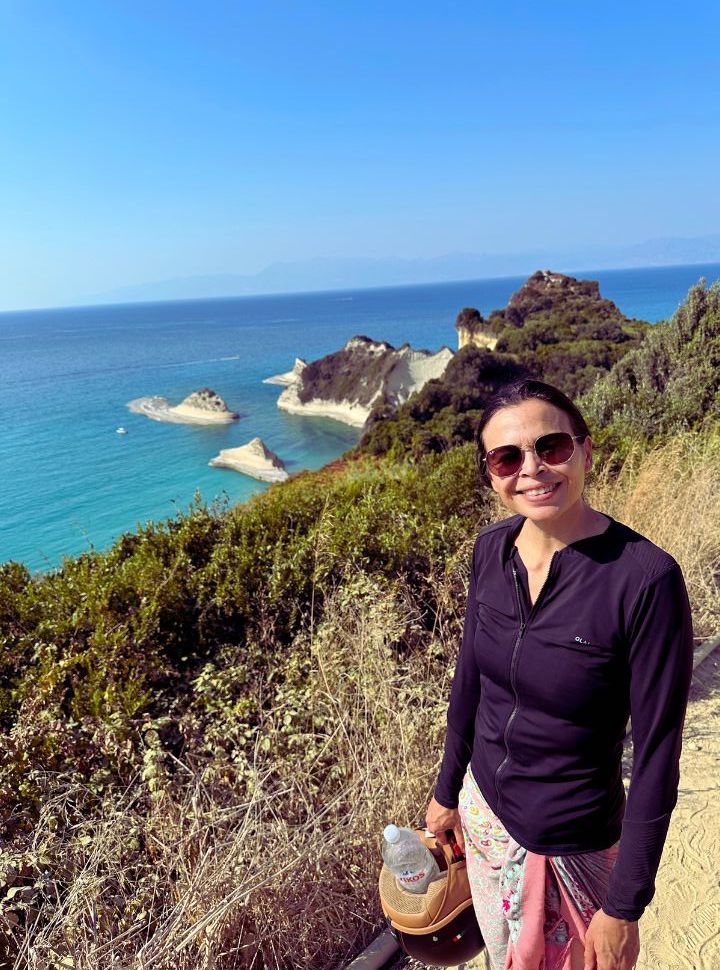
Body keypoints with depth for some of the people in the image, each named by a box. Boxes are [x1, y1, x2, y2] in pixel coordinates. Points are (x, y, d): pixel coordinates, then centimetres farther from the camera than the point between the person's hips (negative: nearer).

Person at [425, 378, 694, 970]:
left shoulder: (646, 577, -27)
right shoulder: (492, 549, -10)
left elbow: (657, 756, -19)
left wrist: (624, 907, -11)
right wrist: (447, 791, 12)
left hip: (573, 847, -5)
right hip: (483, 810, 5)